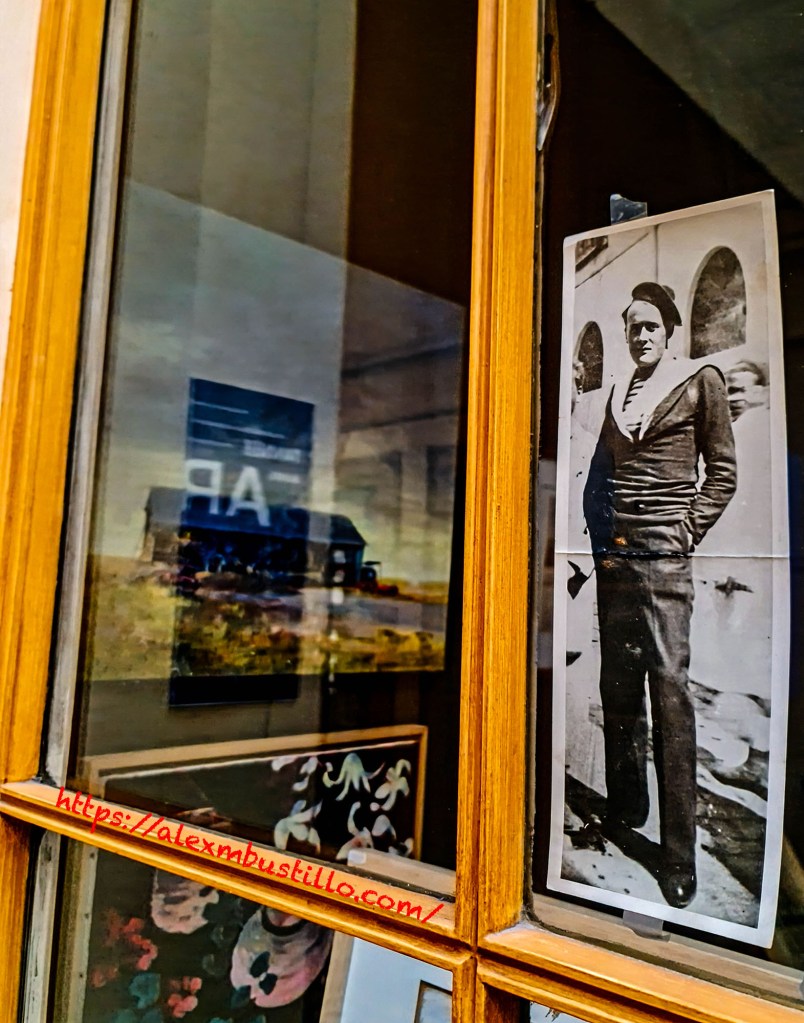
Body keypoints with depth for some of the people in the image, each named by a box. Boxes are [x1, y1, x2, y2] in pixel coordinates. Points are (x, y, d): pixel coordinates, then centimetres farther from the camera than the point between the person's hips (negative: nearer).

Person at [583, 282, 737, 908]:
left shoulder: (701, 382, 4)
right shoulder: (619, 392, 18)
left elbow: (723, 472, 2)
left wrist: (686, 532, -6)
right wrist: (600, 533, 7)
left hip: (665, 556, -5)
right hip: (614, 554, 5)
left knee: (670, 689, -8)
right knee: (619, 688, 10)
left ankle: (680, 856, 0)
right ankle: (626, 811, 27)